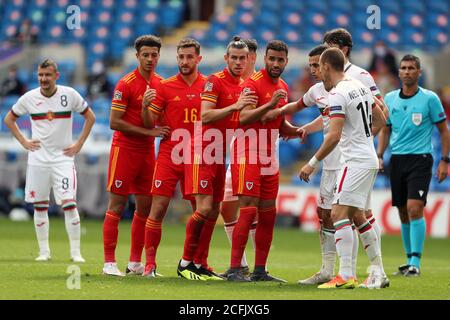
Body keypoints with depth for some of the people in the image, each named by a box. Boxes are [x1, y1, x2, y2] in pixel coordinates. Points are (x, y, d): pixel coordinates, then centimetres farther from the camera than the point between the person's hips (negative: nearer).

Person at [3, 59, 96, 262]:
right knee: (40, 206, 4)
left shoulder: (69, 95, -4)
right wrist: (23, 142, 4)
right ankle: (44, 251, 13)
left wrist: (79, 144, 2)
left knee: (69, 204, -12)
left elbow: (90, 117, 8)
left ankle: (75, 252, -6)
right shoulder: (29, 98, 0)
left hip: (63, 158, -2)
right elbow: (9, 119, 14)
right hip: (38, 159, 2)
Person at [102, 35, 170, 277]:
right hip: (124, 149, -6)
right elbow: (114, 122, -13)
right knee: (117, 206, -4)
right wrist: (148, 131, -18)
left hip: (147, 151, 6)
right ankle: (109, 262, -3)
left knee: (145, 207, 7)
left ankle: (135, 262, 15)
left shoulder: (161, 83, 8)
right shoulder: (126, 84, -10)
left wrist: (148, 106, -14)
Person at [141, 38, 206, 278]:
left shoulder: (208, 86, 4)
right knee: (158, 208, -7)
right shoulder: (165, 87, 2)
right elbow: (149, 122, 3)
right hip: (169, 156, -1)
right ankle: (149, 263, -2)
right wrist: (146, 105, -16)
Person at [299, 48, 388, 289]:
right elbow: (381, 120, 21)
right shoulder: (359, 86, 12)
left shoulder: (337, 94, -15)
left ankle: (346, 275, -20)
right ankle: (378, 273, 17)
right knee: (357, 215, 16)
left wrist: (312, 163, -17)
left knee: (338, 213, -12)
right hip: (369, 159, 9)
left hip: (356, 161, -9)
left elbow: (334, 136, -22)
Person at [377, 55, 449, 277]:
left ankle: (415, 263, -16)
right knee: (403, 212, 6)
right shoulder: (390, 99, 8)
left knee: (414, 208, -17)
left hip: (420, 158, -4)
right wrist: (379, 155, 6)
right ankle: (409, 259, 17)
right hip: (397, 160, 5)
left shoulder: (429, 98, -3)